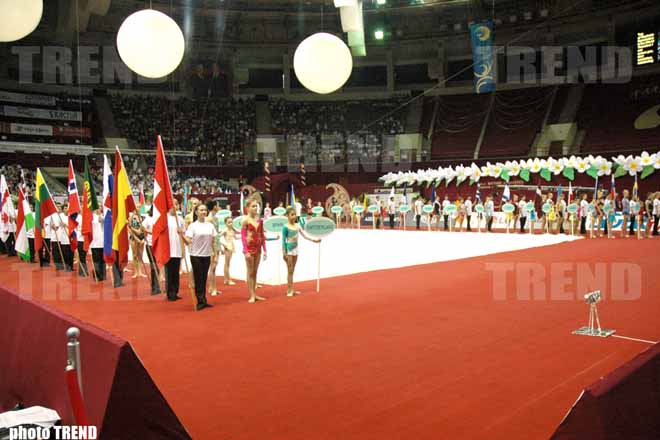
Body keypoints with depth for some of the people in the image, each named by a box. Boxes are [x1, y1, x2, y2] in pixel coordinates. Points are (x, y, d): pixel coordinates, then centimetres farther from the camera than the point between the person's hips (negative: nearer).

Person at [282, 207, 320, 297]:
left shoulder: (297, 226, 6)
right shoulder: (286, 227, -11)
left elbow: (304, 236, 14)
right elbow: (283, 240, -11)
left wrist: (313, 240, 11)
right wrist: (284, 252, -15)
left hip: (295, 250, 6)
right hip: (289, 250, -6)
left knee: (292, 270, 10)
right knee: (290, 270, -4)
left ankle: (291, 289, 16)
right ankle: (289, 290, 1)